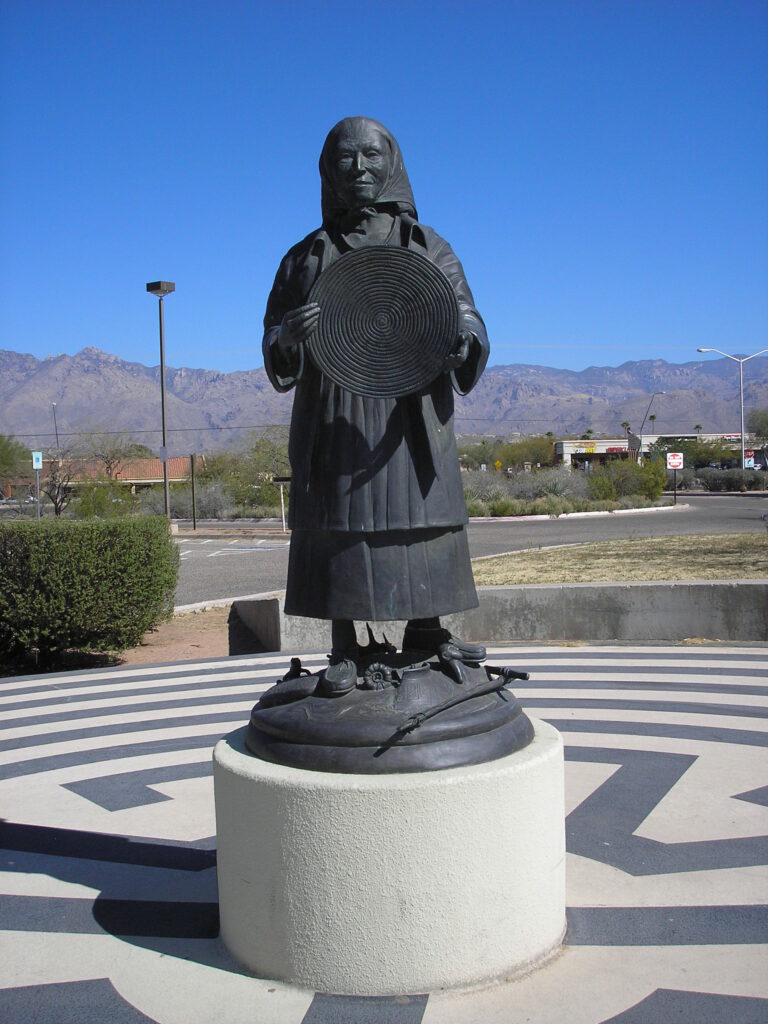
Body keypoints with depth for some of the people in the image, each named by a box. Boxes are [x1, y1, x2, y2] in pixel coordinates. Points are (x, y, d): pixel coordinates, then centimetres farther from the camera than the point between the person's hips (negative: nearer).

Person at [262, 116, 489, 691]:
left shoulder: (427, 247, 13)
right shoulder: (307, 256, 14)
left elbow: (469, 322, 3)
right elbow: (276, 348, 11)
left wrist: (456, 337, -21)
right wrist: (290, 335, -14)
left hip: (409, 412, 0)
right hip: (334, 413, 0)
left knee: (424, 516, -1)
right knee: (338, 524, -5)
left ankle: (425, 632, 14)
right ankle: (344, 649, 2)